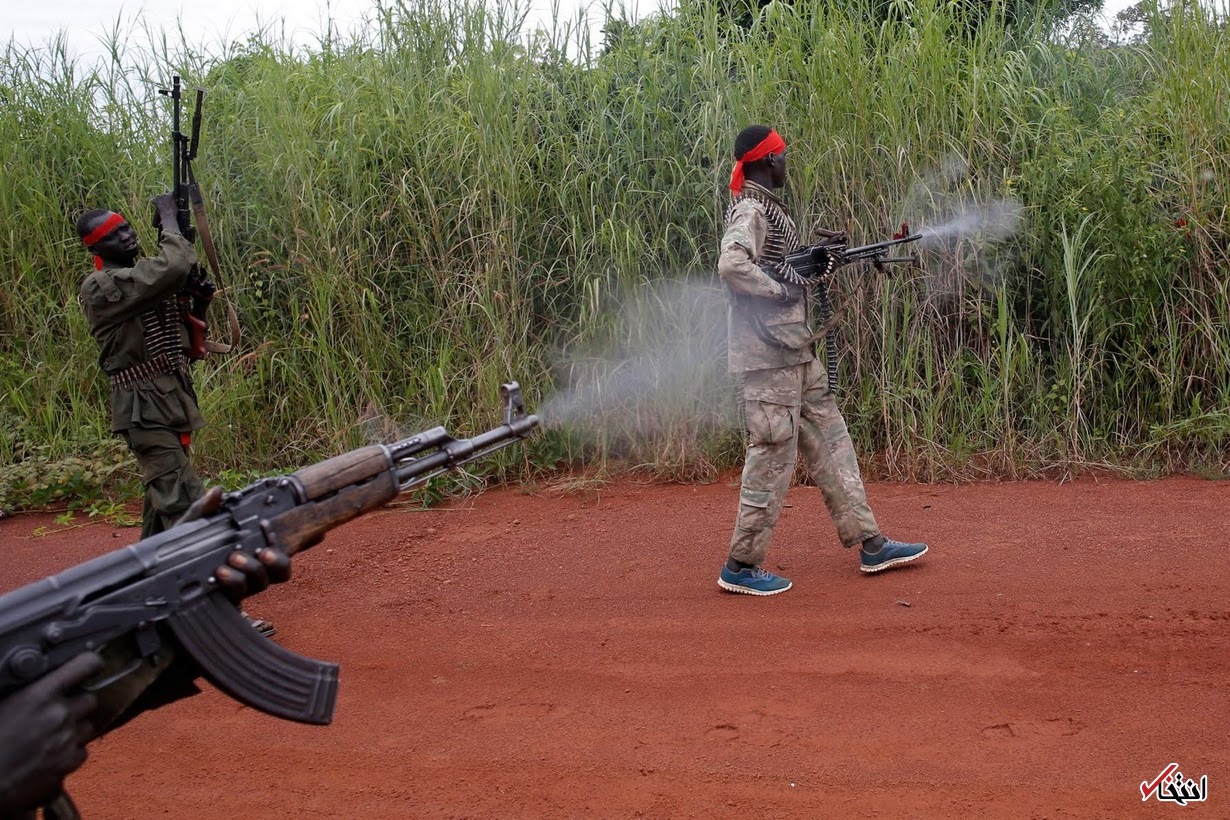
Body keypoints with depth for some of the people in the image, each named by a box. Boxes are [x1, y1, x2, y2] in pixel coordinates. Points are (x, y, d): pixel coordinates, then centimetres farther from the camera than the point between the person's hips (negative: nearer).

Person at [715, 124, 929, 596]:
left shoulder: (766, 206, 17)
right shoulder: (749, 210, -14)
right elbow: (731, 265, -30)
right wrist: (781, 290, -21)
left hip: (795, 350, 10)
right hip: (769, 352, -10)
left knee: (830, 441, 12)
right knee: (773, 455, -6)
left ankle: (869, 544, 19)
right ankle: (741, 566, 3)